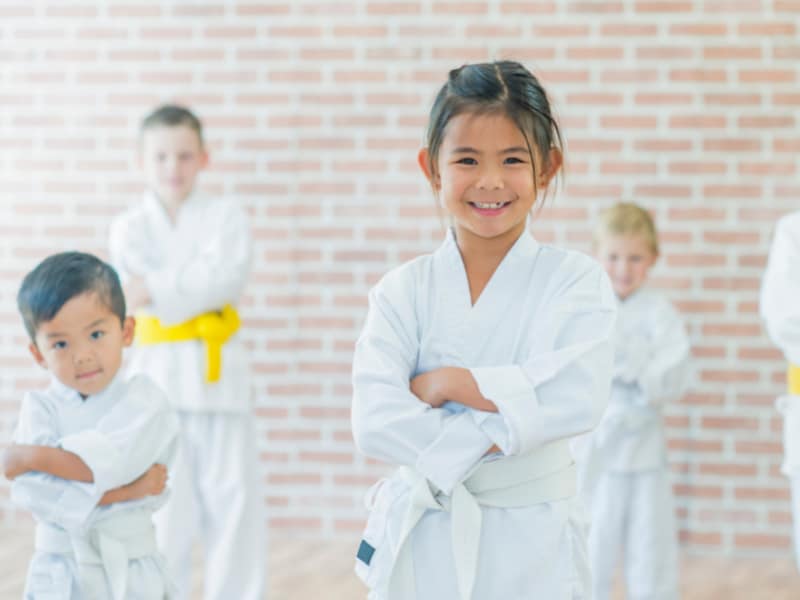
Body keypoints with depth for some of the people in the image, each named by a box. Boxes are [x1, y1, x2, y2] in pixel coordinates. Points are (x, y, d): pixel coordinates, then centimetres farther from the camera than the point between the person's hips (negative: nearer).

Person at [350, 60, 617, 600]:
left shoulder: (577, 280, -3)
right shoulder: (404, 291, -1)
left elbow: (577, 398, -18)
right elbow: (376, 422, -12)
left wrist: (450, 382, -17)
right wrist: (500, 433, -19)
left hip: (534, 548, -1)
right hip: (424, 545, 1)